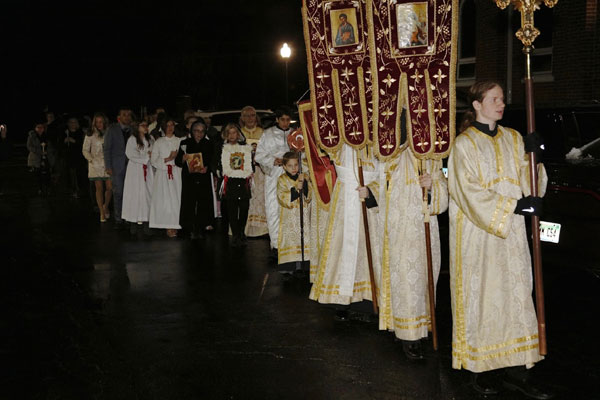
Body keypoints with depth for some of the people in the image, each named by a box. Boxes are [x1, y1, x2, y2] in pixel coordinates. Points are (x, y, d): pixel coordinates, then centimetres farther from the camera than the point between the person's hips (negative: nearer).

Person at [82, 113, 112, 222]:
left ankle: (105, 206, 22)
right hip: (96, 164, -1)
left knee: (110, 187, -5)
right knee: (99, 188, -2)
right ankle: (102, 213, 4)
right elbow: (85, 150, 7)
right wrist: (91, 159, -8)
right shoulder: (90, 135, 4)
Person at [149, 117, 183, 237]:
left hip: (177, 174, 0)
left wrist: (175, 158, -8)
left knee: (176, 199, -6)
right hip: (163, 173, 0)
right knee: (165, 199, -6)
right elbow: (154, 160, 3)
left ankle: (174, 226, -2)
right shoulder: (158, 142, 10)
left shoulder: (179, 141, 11)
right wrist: (168, 159, -7)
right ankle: (168, 227, -5)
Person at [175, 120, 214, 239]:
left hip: (204, 179, 1)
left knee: (203, 204, -2)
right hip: (189, 179, -1)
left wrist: (207, 168, -8)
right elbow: (177, 162, 4)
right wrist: (183, 158, -17)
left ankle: (200, 229, 8)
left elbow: (213, 161, 11)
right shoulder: (185, 144, 6)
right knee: (190, 203, -5)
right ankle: (192, 230, 2)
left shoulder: (208, 144, 10)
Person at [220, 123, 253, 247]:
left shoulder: (245, 148, 14)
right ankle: (236, 236, -1)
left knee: (244, 208, -1)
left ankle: (241, 234, 14)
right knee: (232, 210, -5)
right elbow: (226, 169, -2)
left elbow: (249, 167, 11)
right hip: (230, 182, -2)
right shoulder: (224, 149, 7)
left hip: (243, 182, 2)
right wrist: (244, 173, -7)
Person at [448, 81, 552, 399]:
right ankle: (478, 366, 14)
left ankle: (516, 371, 10)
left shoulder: (513, 139, 11)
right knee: (479, 296, 2)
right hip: (477, 233, -5)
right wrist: (514, 206, -21)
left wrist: (531, 156, -11)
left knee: (515, 294, 4)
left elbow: (528, 182, 7)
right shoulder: (464, 144, -5)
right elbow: (470, 192, -14)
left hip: (511, 232, 5)